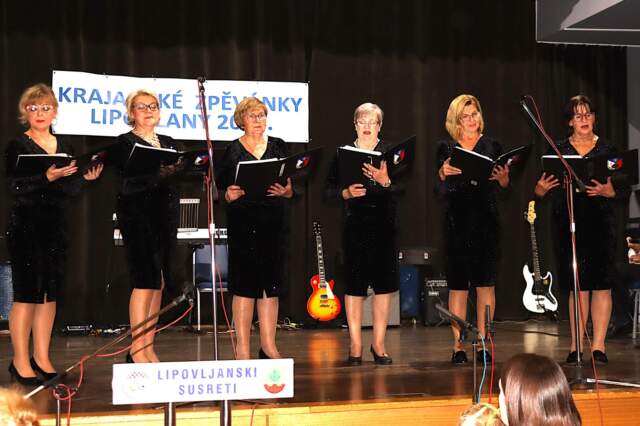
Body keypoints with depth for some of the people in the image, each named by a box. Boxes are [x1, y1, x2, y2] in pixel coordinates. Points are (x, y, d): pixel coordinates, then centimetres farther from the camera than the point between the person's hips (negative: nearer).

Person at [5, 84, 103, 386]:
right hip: (25, 227, -5)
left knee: (50, 292, 7)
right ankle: (20, 361, 4)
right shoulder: (17, 146, -3)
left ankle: (41, 358, 16)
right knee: (27, 292, -4)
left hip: (56, 227, 5)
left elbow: (69, 191, 12)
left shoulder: (64, 146, 12)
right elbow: (16, 189, -15)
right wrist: (48, 177, -26)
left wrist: (85, 177, -5)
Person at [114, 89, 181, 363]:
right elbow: (132, 177, -14)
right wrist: (161, 171, -28)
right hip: (138, 214, -6)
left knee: (159, 283, 5)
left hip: (166, 216, 6)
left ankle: (148, 347, 11)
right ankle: (137, 349, -6)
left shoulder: (168, 143, 20)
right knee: (146, 280, -11)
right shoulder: (126, 143, 2)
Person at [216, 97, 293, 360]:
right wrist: (230, 194, -19)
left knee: (271, 285, 5)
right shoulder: (233, 151, 4)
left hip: (275, 222, 3)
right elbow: (224, 192, 2)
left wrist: (283, 190, -11)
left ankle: (268, 346, 12)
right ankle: (242, 348, 1)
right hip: (243, 222, -3)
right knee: (244, 285, -3)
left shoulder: (278, 147, 11)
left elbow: (291, 189, 11)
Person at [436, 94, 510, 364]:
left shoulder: (493, 147, 11)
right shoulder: (446, 148, 8)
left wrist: (503, 177, -15)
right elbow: (441, 190, 1)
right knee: (457, 285, -1)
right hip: (457, 220, -1)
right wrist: (443, 173, -20)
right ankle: (458, 345, 4)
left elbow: (505, 186, 8)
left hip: (486, 221, 1)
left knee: (486, 283, 0)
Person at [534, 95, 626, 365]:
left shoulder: (607, 150, 7)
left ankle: (598, 346, 0)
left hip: (599, 222, 0)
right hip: (567, 223, 0)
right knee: (577, 286, 2)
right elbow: (541, 190, 6)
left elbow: (622, 190, 4)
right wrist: (541, 188, -16)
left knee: (601, 284, -4)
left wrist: (607, 191, -16)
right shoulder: (558, 151, 8)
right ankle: (576, 346, 7)